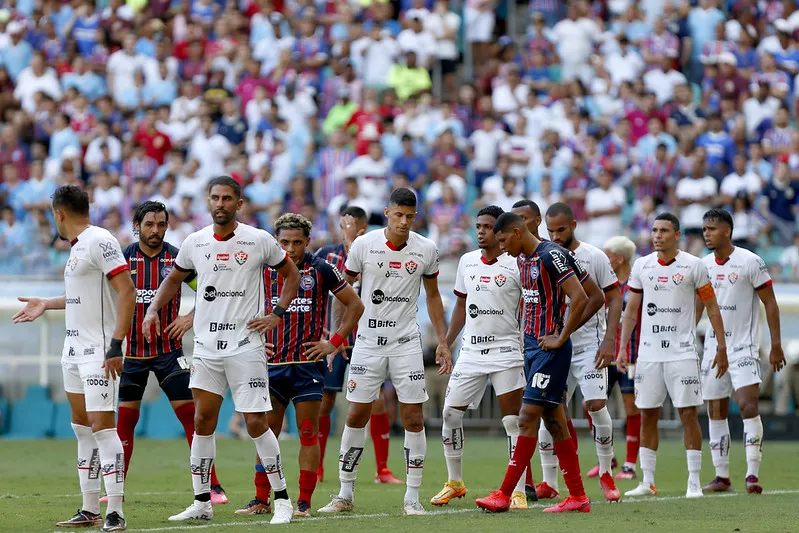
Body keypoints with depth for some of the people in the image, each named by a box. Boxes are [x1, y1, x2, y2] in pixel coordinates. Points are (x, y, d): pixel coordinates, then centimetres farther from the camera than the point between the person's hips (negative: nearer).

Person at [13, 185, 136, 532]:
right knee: (81, 425, 11)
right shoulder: (77, 246, 15)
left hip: (99, 351, -10)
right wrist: (47, 305, 37)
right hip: (74, 349, 10)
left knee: (101, 425, -14)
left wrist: (116, 344, -25)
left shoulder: (99, 241, -14)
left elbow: (126, 290, -20)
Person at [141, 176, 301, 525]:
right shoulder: (194, 243, 4)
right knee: (203, 421, 4)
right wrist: (153, 309, 5)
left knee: (256, 423, -6)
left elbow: (291, 274, 8)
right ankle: (201, 503, 11)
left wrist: (276, 314, -3)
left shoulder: (259, 241, -5)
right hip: (206, 347, 4)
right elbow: (174, 279, 21)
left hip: (245, 347, -4)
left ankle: (282, 499, 5)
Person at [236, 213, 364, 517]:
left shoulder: (321, 270, -3)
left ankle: (304, 502, 1)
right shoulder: (265, 270, 4)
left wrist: (334, 343, -2)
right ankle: (261, 500, 8)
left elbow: (355, 305, 5)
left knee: (308, 433, -2)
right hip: (272, 364, 3)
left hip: (308, 364, -3)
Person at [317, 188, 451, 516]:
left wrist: (442, 341, 8)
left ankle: (412, 497, 3)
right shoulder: (364, 245, -6)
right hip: (368, 340, -1)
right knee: (356, 417, 1)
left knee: (413, 419, -3)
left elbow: (432, 296, 11)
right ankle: (345, 494, 11)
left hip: (406, 343, 1)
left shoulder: (426, 250, -2)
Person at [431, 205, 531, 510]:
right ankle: (454, 482, 18)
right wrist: (445, 344, 15)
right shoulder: (467, 262, 10)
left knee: (512, 421, -7)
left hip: (506, 351, -5)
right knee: (450, 414, 3)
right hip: (471, 352, 5)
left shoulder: (514, 265, -6)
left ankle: (518, 491, -3)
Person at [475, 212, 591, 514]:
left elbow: (580, 298, -20)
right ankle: (578, 497, 11)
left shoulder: (551, 256, -15)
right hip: (532, 345, 10)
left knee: (528, 418, -9)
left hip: (550, 348, -10)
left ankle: (504, 495, -9)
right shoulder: (522, 259, 14)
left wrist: (560, 338, -16)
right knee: (553, 420, 8)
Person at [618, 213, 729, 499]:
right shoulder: (642, 266, 7)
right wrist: (622, 349, 6)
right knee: (647, 415, 5)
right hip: (648, 354, 4)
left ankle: (694, 482, -2)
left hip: (682, 353, -3)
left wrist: (722, 347, -2)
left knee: (688, 413, -6)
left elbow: (711, 306, 2)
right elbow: (631, 311, 13)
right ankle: (647, 482, 11)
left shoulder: (693, 266, -3)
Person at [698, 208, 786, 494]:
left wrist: (776, 345, -10)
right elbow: (697, 308, 18)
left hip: (743, 347, -6)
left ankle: (753, 474, -18)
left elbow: (770, 303, -6)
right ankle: (722, 476, 13)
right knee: (716, 411, 6)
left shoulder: (750, 262, -8)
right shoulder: (703, 266, 8)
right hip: (713, 347, 6)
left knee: (748, 404, -17)